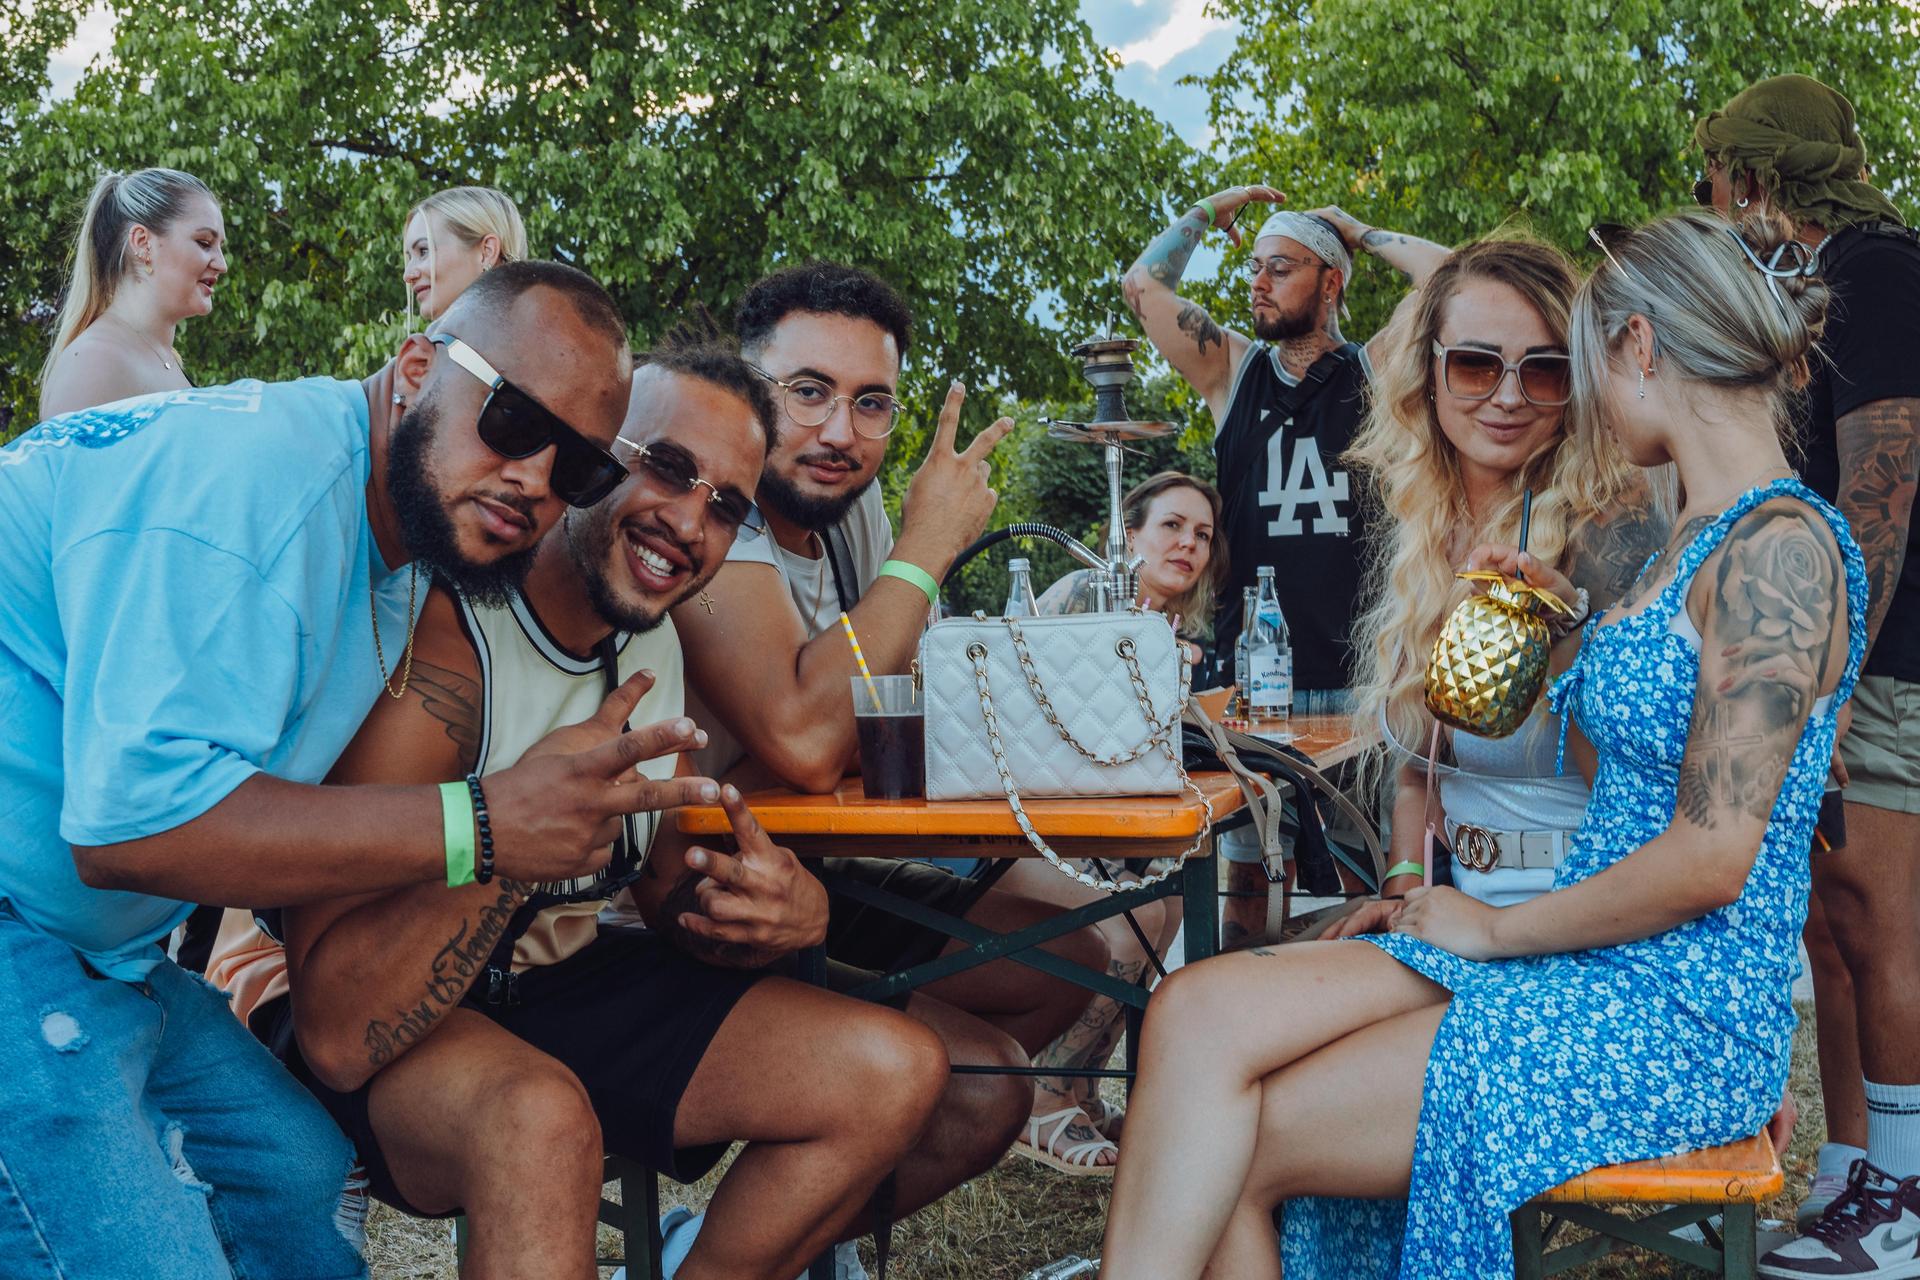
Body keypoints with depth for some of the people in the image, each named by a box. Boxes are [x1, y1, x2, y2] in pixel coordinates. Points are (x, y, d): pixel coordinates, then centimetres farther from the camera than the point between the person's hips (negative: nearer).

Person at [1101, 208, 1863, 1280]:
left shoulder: (1780, 547, -15)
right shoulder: (1704, 537, 15)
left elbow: (1713, 859, -20)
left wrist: (1499, 927, -10)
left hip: (1685, 1021, -8)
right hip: (1590, 962, 8)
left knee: (1231, 1154, -12)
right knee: (1198, 1015, -11)